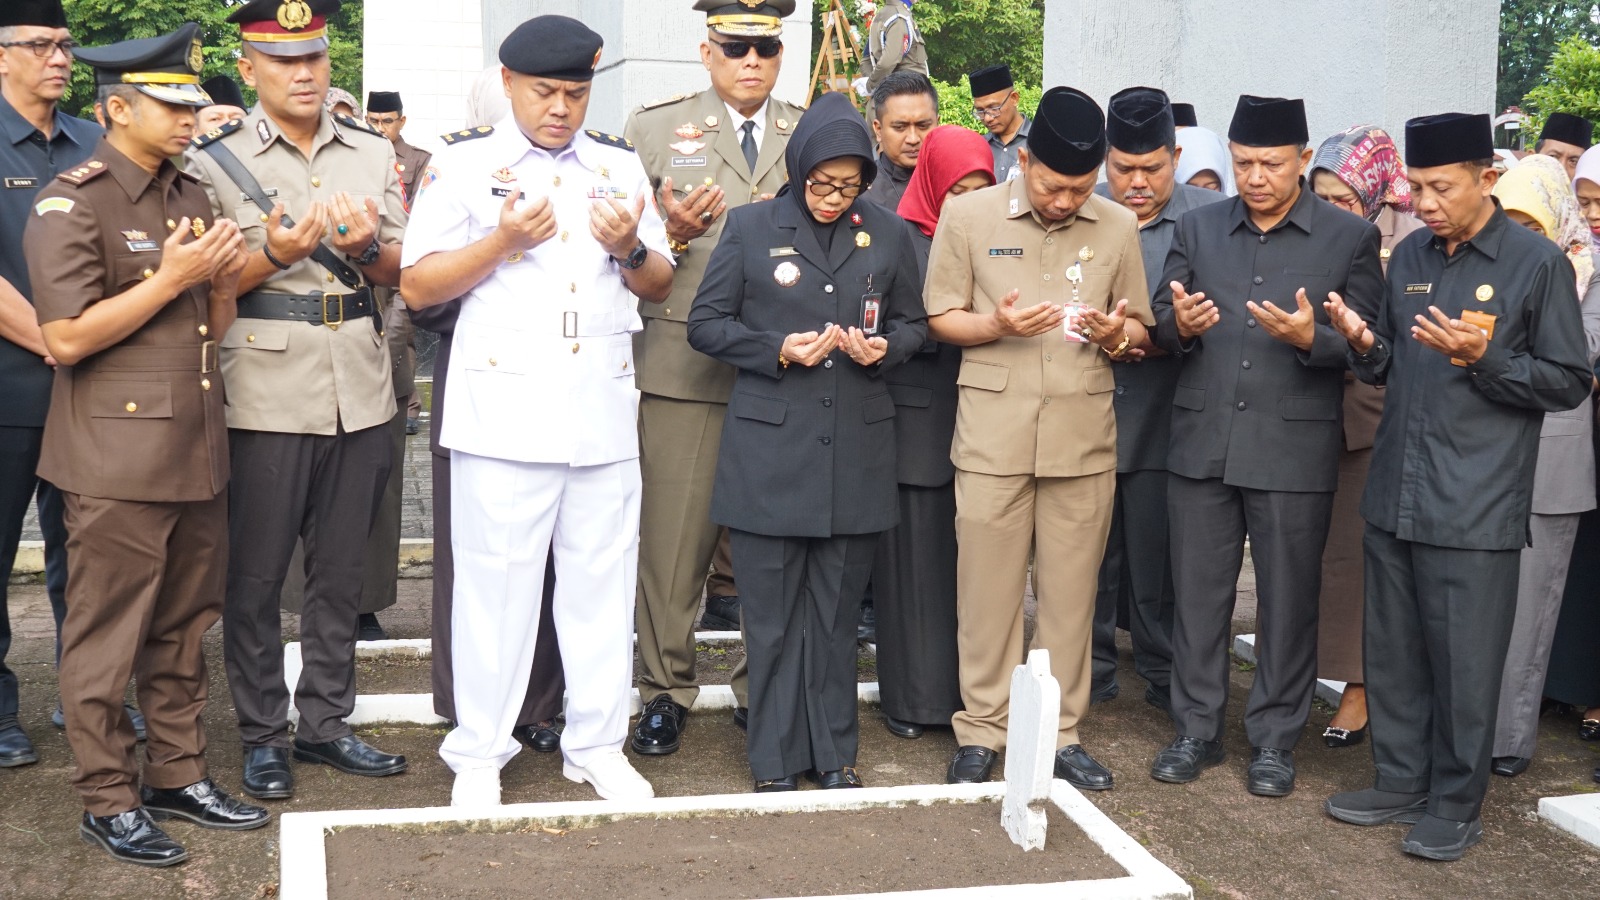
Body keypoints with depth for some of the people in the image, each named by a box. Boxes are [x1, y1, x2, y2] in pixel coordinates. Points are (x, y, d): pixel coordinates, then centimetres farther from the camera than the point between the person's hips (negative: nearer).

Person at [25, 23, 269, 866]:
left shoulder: (189, 197, 14)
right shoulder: (71, 203, -9)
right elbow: (65, 338, -16)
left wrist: (223, 279, -3)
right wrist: (170, 278, -17)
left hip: (196, 452, 7)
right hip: (117, 463, -7)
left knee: (182, 631, 15)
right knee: (107, 640, 4)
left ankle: (178, 774, 27)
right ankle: (108, 800, 15)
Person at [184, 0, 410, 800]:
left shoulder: (373, 153, 9)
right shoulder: (215, 161, -2)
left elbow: (400, 270, 9)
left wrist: (366, 247, -12)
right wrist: (274, 256, -21)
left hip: (358, 393, 4)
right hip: (266, 396, -4)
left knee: (340, 571, 12)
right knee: (256, 576, 5)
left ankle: (325, 722, 26)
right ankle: (262, 735, 19)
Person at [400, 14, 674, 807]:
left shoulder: (621, 167, 13)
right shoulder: (464, 165, 2)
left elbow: (659, 286, 15)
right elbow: (417, 286, -2)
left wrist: (630, 249, -7)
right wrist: (503, 242, -14)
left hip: (603, 410, 3)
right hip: (504, 410, -3)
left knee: (602, 582, 8)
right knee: (495, 585, 2)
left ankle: (596, 744, 22)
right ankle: (478, 755, 16)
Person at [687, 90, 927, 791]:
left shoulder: (888, 234, 8)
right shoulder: (751, 228, 2)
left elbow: (913, 323, 17)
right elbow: (706, 324, 2)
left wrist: (885, 347, -6)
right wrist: (779, 350, -12)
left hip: (856, 452, 2)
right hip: (768, 450, -2)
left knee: (836, 613, 10)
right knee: (772, 614, 4)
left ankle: (834, 753, 22)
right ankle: (776, 759, 16)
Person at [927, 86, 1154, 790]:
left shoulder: (1118, 227, 7)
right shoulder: (967, 216, 1)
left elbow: (1139, 330, 14)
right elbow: (940, 318, 4)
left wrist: (1116, 333, -9)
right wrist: (998, 324, -15)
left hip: (1084, 436, 2)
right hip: (993, 434, -2)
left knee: (1070, 592, 7)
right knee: (987, 590, 4)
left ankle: (1061, 732, 20)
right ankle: (980, 730, 18)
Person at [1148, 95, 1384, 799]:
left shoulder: (1351, 237, -1)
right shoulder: (1197, 228, 7)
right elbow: (1162, 324, 6)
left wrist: (1311, 337, -22)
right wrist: (1179, 324, -16)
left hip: (1293, 448, -2)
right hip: (1201, 442, 3)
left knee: (1287, 601, 7)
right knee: (1198, 593, 10)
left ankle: (1274, 738, 22)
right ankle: (1197, 729, 24)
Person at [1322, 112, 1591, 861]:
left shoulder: (1537, 263, -6)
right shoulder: (1409, 257, 10)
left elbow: (1569, 382, -5)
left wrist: (1482, 357, -19)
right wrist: (1366, 344, -6)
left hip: (1475, 507, -5)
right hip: (1395, 494, 6)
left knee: (1464, 664, 3)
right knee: (1393, 651, 14)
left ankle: (1456, 805, 17)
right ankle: (1401, 781, 29)